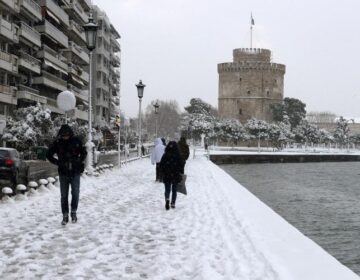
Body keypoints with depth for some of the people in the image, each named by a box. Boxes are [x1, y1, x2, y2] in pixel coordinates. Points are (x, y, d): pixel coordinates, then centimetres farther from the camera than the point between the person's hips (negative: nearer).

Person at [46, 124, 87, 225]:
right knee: (64, 195, 4)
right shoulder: (57, 143, -3)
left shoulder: (76, 141, -2)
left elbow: (84, 152, 13)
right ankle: (65, 215, 12)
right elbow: (48, 155, 7)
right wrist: (57, 162, -3)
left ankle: (74, 212, 15)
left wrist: (80, 161, -1)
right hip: (63, 173, 0)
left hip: (75, 172, 0)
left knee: (75, 193, -4)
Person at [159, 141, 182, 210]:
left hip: (166, 176, 0)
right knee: (174, 190, 14)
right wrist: (179, 173, 6)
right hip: (176, 176, 0)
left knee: (167, 190, 9)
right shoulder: (178, 155, -8)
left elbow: (161, 165, -3)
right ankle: (173, 203, 13)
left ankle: (167, 199, -18)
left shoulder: (165, 155, -5)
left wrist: (163, 173, 9)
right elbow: (180, 165, -7)